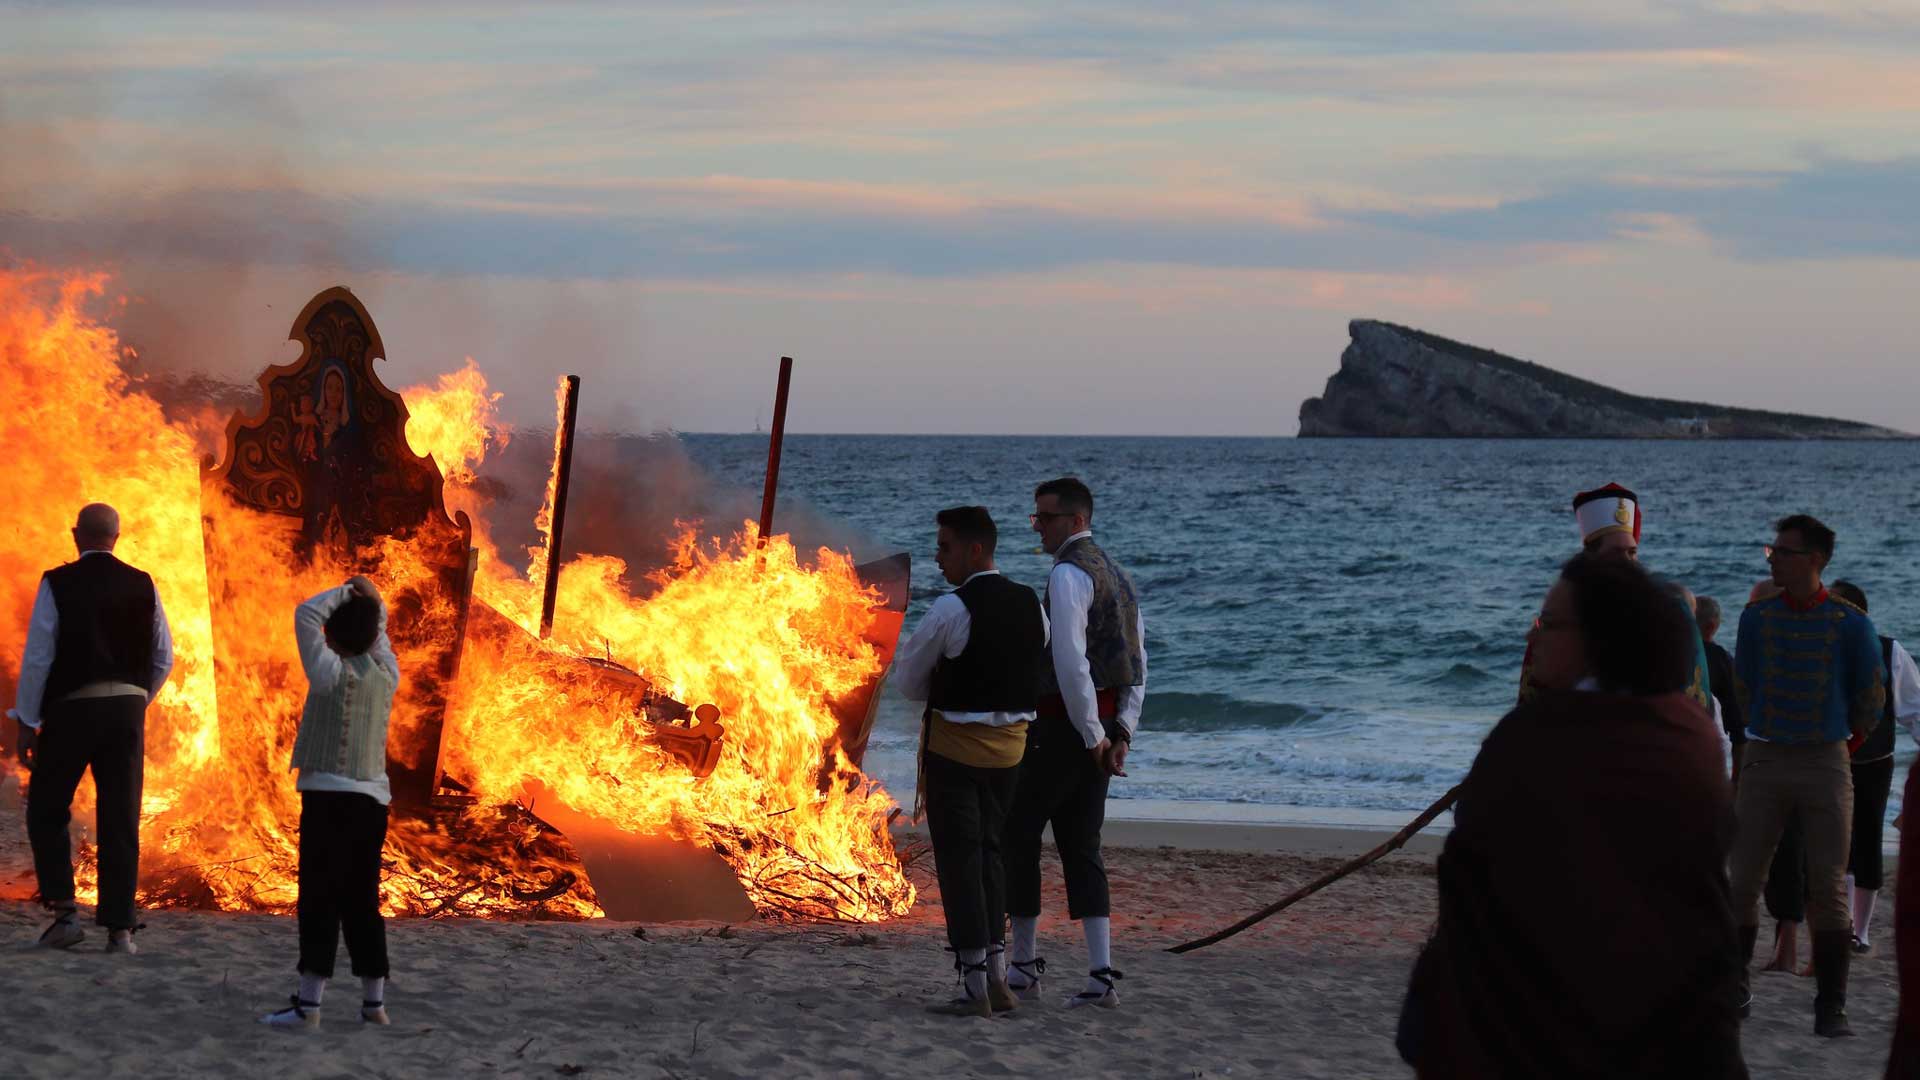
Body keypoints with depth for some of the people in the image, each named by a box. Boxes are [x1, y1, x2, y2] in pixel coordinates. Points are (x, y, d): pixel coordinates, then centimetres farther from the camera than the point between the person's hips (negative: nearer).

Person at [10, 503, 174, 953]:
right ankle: (120, 929, 4)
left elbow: (38, 656, -7)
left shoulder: (58, 584, -6)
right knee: (120, 821, 6)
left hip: (72, 708, -3)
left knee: (46, 811, 11)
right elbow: (163, 659, 7)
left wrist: (26, 723, -1)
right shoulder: (142, 586, 4)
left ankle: (65, 912, -2)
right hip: (128, 708, 3)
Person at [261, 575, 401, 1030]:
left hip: (329, 795, -6)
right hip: (374, 797, 6)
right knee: (362, 900, 12)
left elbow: (307, 613, -2)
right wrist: (373, 602, 13)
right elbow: (379, 630, 27)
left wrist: (345, 592, 6)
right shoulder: (387, 674, 10)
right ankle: (374, 1001, 12)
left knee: (320, 898, -9)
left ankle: (308, 1003, -14)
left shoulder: (333, 671, -6)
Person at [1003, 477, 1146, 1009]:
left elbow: (1070, 661, -23)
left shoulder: (1069, 573, -15)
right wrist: (1122, 733, 7)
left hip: (1062, 725, -9)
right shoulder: (1115, 575, 17)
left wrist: (1093, 737, -18)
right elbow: (1137, 665, 15)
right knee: (1081, 850, 8)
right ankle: (1101, 975, -2)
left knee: (1018, 836, 5)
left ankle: (1023, 965, 10)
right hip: (1099, 731, 9)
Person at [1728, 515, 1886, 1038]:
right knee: (1742, 882, -1)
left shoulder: (1851, 624, -4)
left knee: (1828, 890, -2)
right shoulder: (1757, 617, 2)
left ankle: (1830, 1008, 2)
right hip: (1764, 760, 2)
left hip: (1825, 764, -2)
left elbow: (1871, 699, 9)